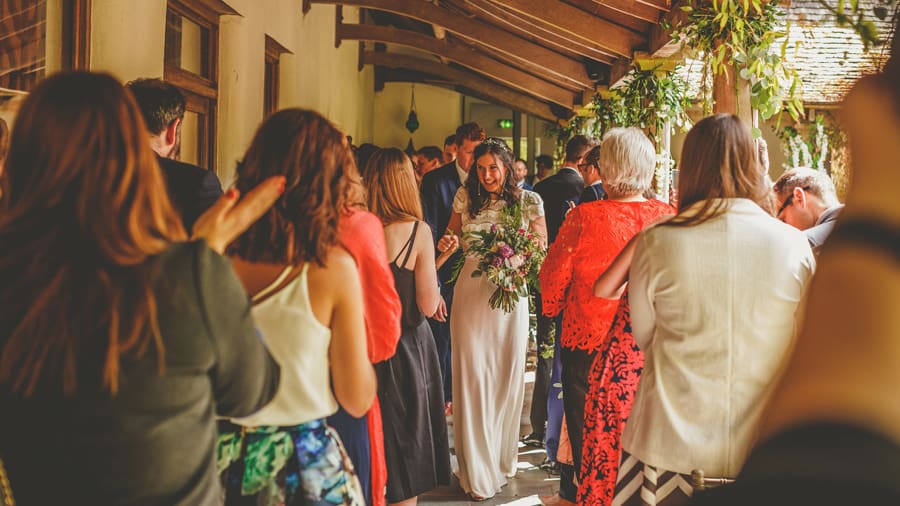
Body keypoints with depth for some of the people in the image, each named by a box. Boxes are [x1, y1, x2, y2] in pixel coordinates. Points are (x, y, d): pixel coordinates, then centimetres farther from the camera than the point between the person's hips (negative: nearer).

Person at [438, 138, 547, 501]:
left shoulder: (528, 201, -2)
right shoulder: (466, 197, 2)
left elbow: (541, 248, 2)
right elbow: (452, 236, 14)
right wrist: (446, 244, -9)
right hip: (471, 292, 1)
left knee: (506, 376, 10)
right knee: (472, 376, 1)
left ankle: (502, 457, 30)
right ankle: (478, 472, 13)